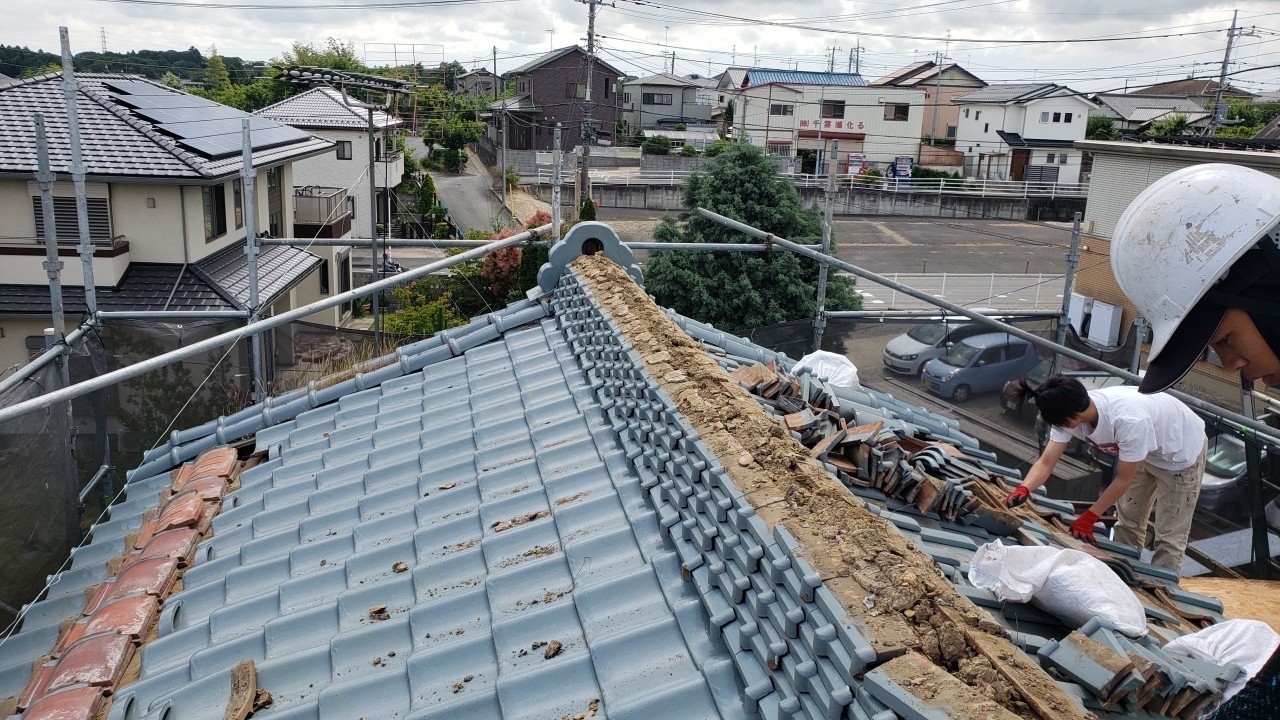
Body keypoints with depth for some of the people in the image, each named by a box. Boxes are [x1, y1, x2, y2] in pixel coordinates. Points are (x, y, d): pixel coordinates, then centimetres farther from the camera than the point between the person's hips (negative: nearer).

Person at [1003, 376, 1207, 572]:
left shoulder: (1128, 421, -44)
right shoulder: (1069, 413, -24)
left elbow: (1124, 479, -30)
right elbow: (1046, 462, -21)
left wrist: (1088, 517, -24)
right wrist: (1023, 489, -40)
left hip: (1182, 451, -6)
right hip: (1144, 451, 6)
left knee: (1169, 535, 0)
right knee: (1127, 522, 14)